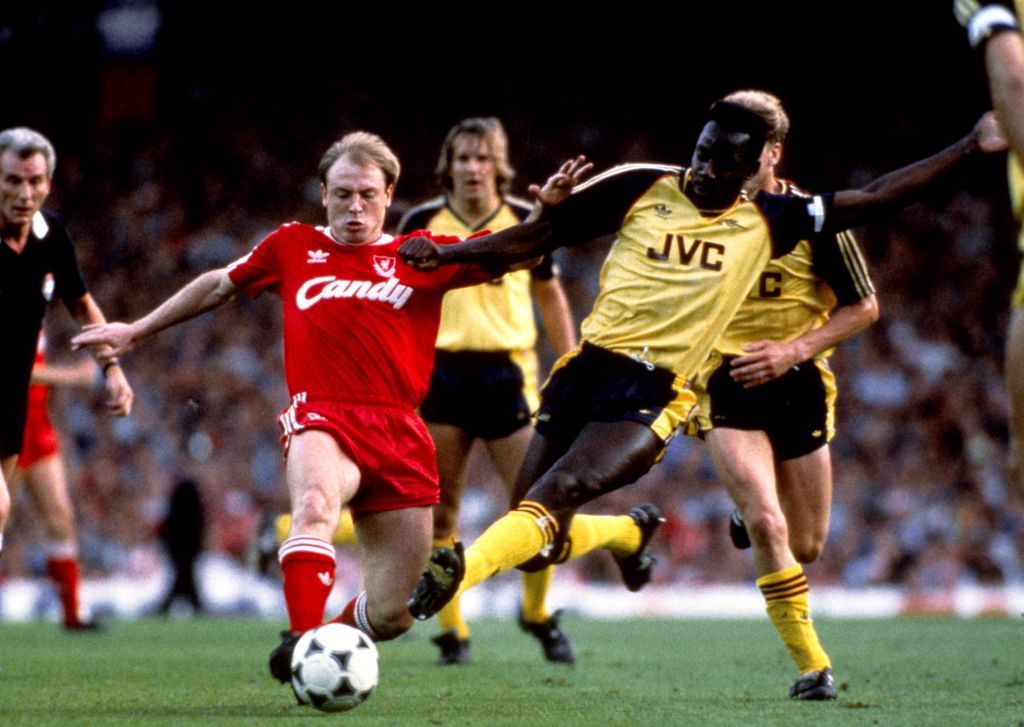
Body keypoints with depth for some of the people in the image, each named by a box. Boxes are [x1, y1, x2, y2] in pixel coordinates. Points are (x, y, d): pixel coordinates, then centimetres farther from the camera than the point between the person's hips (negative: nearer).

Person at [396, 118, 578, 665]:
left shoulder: (526, 222, 5)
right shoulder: (421, 224, 3)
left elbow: (550, 296, 15)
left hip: (508, 374, 0)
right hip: (440, 373, 0)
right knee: (438, 512, -1)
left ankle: (537, 614, 19)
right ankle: (451, 632, 10)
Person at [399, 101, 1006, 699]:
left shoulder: (767, 222, 7)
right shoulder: (641, 188, 5)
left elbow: (875, 198, 12)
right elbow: (541, 237, 9)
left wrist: (970, 148, 9)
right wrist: (446, 256, 3)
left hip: (653, 396, -2)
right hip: (586, 370, 2)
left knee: (554, 496, -26)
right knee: (539, 545, 7)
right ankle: (629, 534, 38)